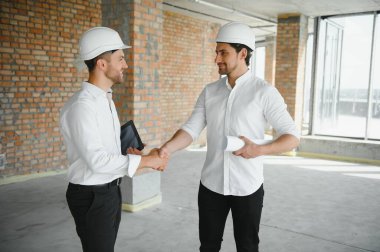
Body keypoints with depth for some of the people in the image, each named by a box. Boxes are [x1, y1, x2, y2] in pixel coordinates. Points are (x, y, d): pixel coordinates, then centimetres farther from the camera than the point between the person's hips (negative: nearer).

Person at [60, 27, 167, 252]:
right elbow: (97, 160, -28)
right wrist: (146, 161, -23)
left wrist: (130, 151, -2)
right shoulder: (82, 105, -22)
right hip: (91, 196, -9)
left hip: (110, 190, 9)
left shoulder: (106, 99, 9)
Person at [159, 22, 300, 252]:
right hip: (211, 184, 3)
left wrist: (259, 150, -26)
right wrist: (167, 149, -23)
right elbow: (191, 129, -4)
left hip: (247, 187, -3)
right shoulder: (209, 92, 3)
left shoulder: (264, 92, -10)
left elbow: (293, 137, -9)